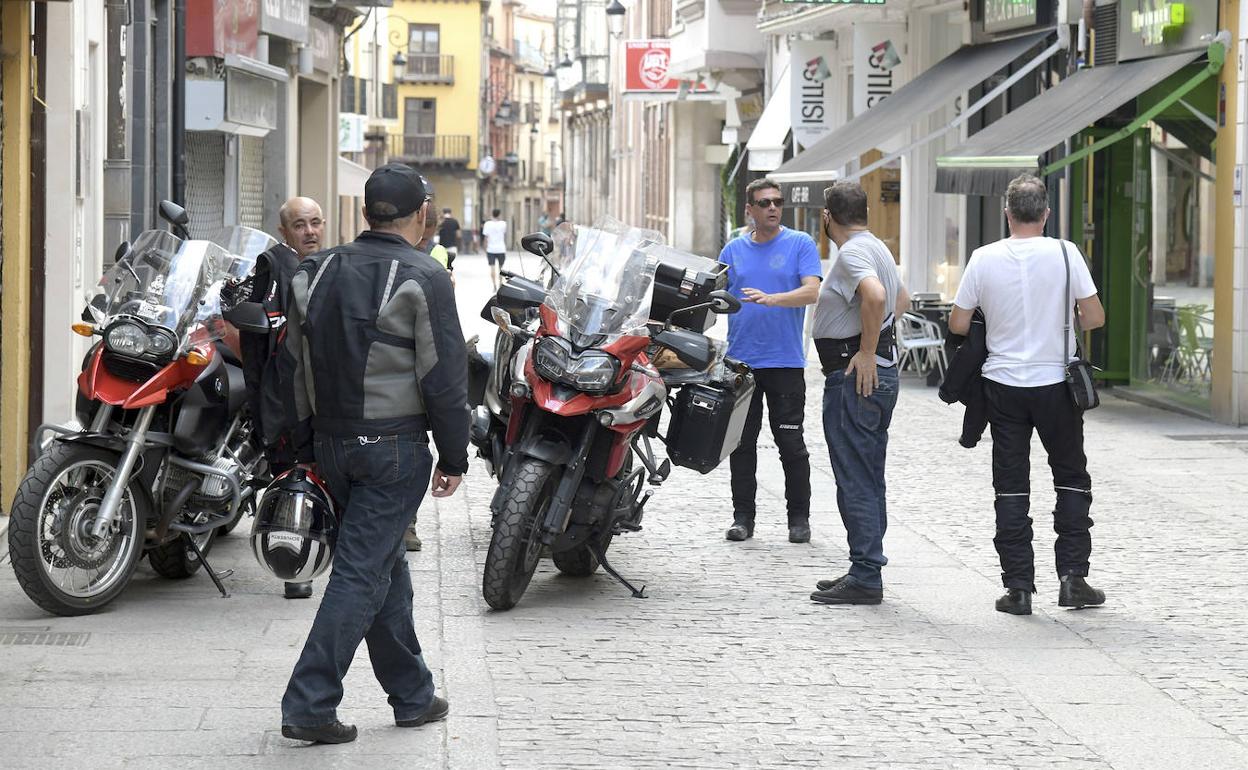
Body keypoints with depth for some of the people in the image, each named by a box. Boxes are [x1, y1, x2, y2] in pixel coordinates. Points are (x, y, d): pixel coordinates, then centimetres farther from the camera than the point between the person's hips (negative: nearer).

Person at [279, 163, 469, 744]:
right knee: (362, 571, -5)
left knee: (387, 565, 17)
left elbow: (296, 367, 11)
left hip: (332, 444, 6)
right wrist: (454, 458, -3)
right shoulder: (423, 279, -11)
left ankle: (413, 695, 26)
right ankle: (309, 705, -9)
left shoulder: (316, 273, 7)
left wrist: (312, 437, 17)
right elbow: (445, 379, -11)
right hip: (394, 445, -6)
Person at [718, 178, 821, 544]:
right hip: (740, 360, 3)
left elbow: (812, 292, -11)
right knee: (741, 442, 5)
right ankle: (743, 516, 13)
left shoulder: (800, 244, 2)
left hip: (785, 360, -3)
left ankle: (799, 517, 8)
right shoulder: (734, 250, 12)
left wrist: (771, 299, -26)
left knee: (791, 442, -1)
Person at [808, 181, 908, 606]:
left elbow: (875, 295, -34)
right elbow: (901, 299, 34)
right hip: (881, 371, 10)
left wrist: (866, 352, -25)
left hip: (855, 375, -10)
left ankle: (865, 579, -7)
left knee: (855, 480, -8)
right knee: (869, 479, 14)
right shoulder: (877, 247, 17)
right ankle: (865, 571, 20)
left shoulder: (853, 252, -15)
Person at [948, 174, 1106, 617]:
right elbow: (1095, 317, -7)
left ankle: (1018, 587, 4)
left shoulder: (984, 259, -5)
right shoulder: (1065, 254, -8)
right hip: (1055, 382, -1)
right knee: (1071, 478, 13)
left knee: (1010, 485, 7)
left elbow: (958, 324, -1)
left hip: (1003, 384, 1)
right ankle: (1072, 576, 7)